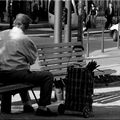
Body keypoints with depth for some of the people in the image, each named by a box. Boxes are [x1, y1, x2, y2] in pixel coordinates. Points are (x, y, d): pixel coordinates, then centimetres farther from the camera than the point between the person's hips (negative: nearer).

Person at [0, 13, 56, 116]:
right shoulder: (25, 39, -9)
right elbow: (32, 60, -1)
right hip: (15, 75, -8)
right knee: (48, 76, -1)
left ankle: (27, 104, 40)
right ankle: (42, 108, 0)